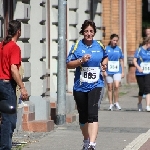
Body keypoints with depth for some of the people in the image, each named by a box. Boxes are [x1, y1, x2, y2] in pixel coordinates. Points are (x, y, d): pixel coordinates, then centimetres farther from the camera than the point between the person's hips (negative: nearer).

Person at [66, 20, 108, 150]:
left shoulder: (99, 46, 5)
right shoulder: (77, 46, 0)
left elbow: (105, 57, 25)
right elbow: (68, 64, -3)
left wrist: (104, 63, 4)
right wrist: (81, 61, -18)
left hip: (95, 85, -1)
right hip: (80, 86, 1)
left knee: (92, 114, -18)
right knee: (83, 116, 13)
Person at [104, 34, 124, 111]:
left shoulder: (118, 49, 8)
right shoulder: (106, 49, 0)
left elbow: (121, 61, 14)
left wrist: (122, 72, 12)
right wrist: (104, 71, -6)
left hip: (117, 71, 1)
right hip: (109, 71, -1)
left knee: (116, 86, -14)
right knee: (110, 88, 5)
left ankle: (116, 102, 0)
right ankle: (111, 104, 14)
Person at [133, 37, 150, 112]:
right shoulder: (139, 50, -6)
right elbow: (134, 60, -9)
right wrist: (138, 67, -24)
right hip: (140, 74, -2)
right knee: (142, 89, 8)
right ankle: (139, 103, 33)